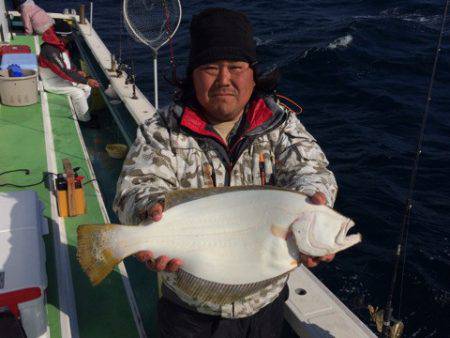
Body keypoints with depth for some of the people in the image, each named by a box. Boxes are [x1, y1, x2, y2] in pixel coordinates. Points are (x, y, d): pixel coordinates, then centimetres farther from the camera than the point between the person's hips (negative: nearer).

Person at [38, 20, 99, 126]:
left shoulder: (61, 45, -1)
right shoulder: (49, 50, -29)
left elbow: (68, 61, 15)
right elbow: (64, 72, -33)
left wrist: (77, 71, -6)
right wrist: (86, 80, -34)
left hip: (62, 77, 9)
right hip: (51, 82, -9)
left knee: (87, 88, -2)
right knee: (78, 93, -20)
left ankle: (78, 111, 13)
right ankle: (84, 120, -2)